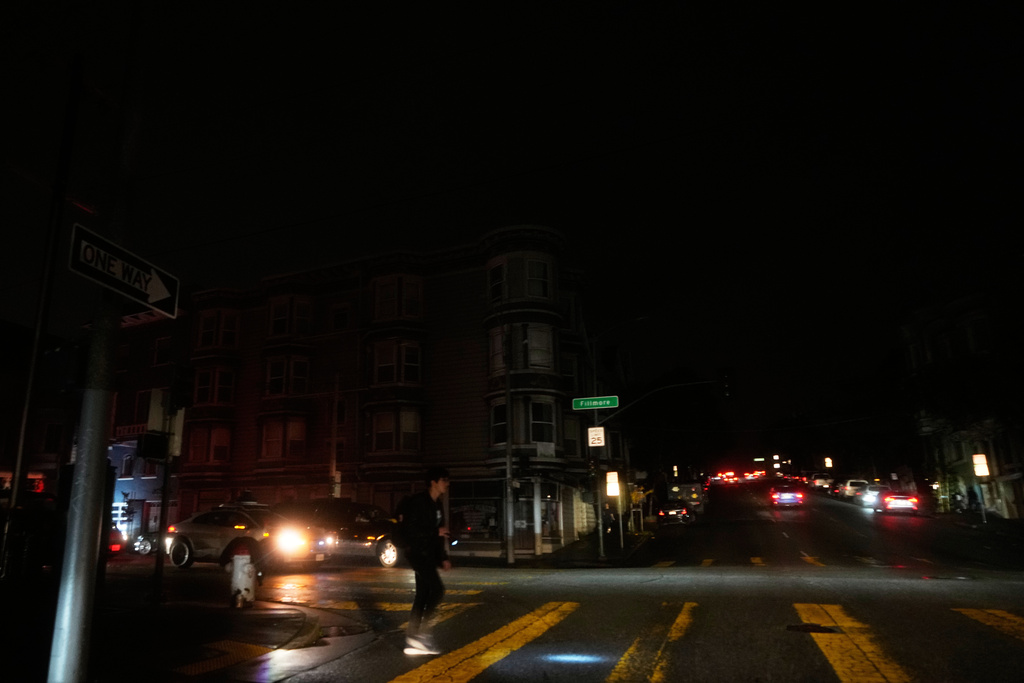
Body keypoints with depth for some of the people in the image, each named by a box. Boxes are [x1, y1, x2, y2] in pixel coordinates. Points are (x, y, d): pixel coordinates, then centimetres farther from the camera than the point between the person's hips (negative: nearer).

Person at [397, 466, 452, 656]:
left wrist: (443, 558, 11)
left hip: (427, 554, 9)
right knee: (437, 589, -14)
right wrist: (436, 532, -17)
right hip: (416, 552, -9)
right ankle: (422, 632, -6)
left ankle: (413, 639, 12)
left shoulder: (437, 506, 14)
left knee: (422, 595, 8)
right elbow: (409, 529, -21)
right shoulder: (418, 502, -14)